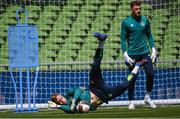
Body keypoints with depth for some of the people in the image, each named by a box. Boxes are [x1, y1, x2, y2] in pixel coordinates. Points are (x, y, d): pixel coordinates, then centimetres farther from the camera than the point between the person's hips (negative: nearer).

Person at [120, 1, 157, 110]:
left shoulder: (145, 20, 7)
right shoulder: (126, 22, -2)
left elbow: (149, 36, 15)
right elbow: (123, 39, -1)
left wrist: (153, 49, 5)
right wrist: (125, 55, -10)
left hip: (145, 52, 3)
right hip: (132, 54, -3)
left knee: (150, 74, -9)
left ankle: (148, 97, 9)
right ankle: (131, 101, 11)